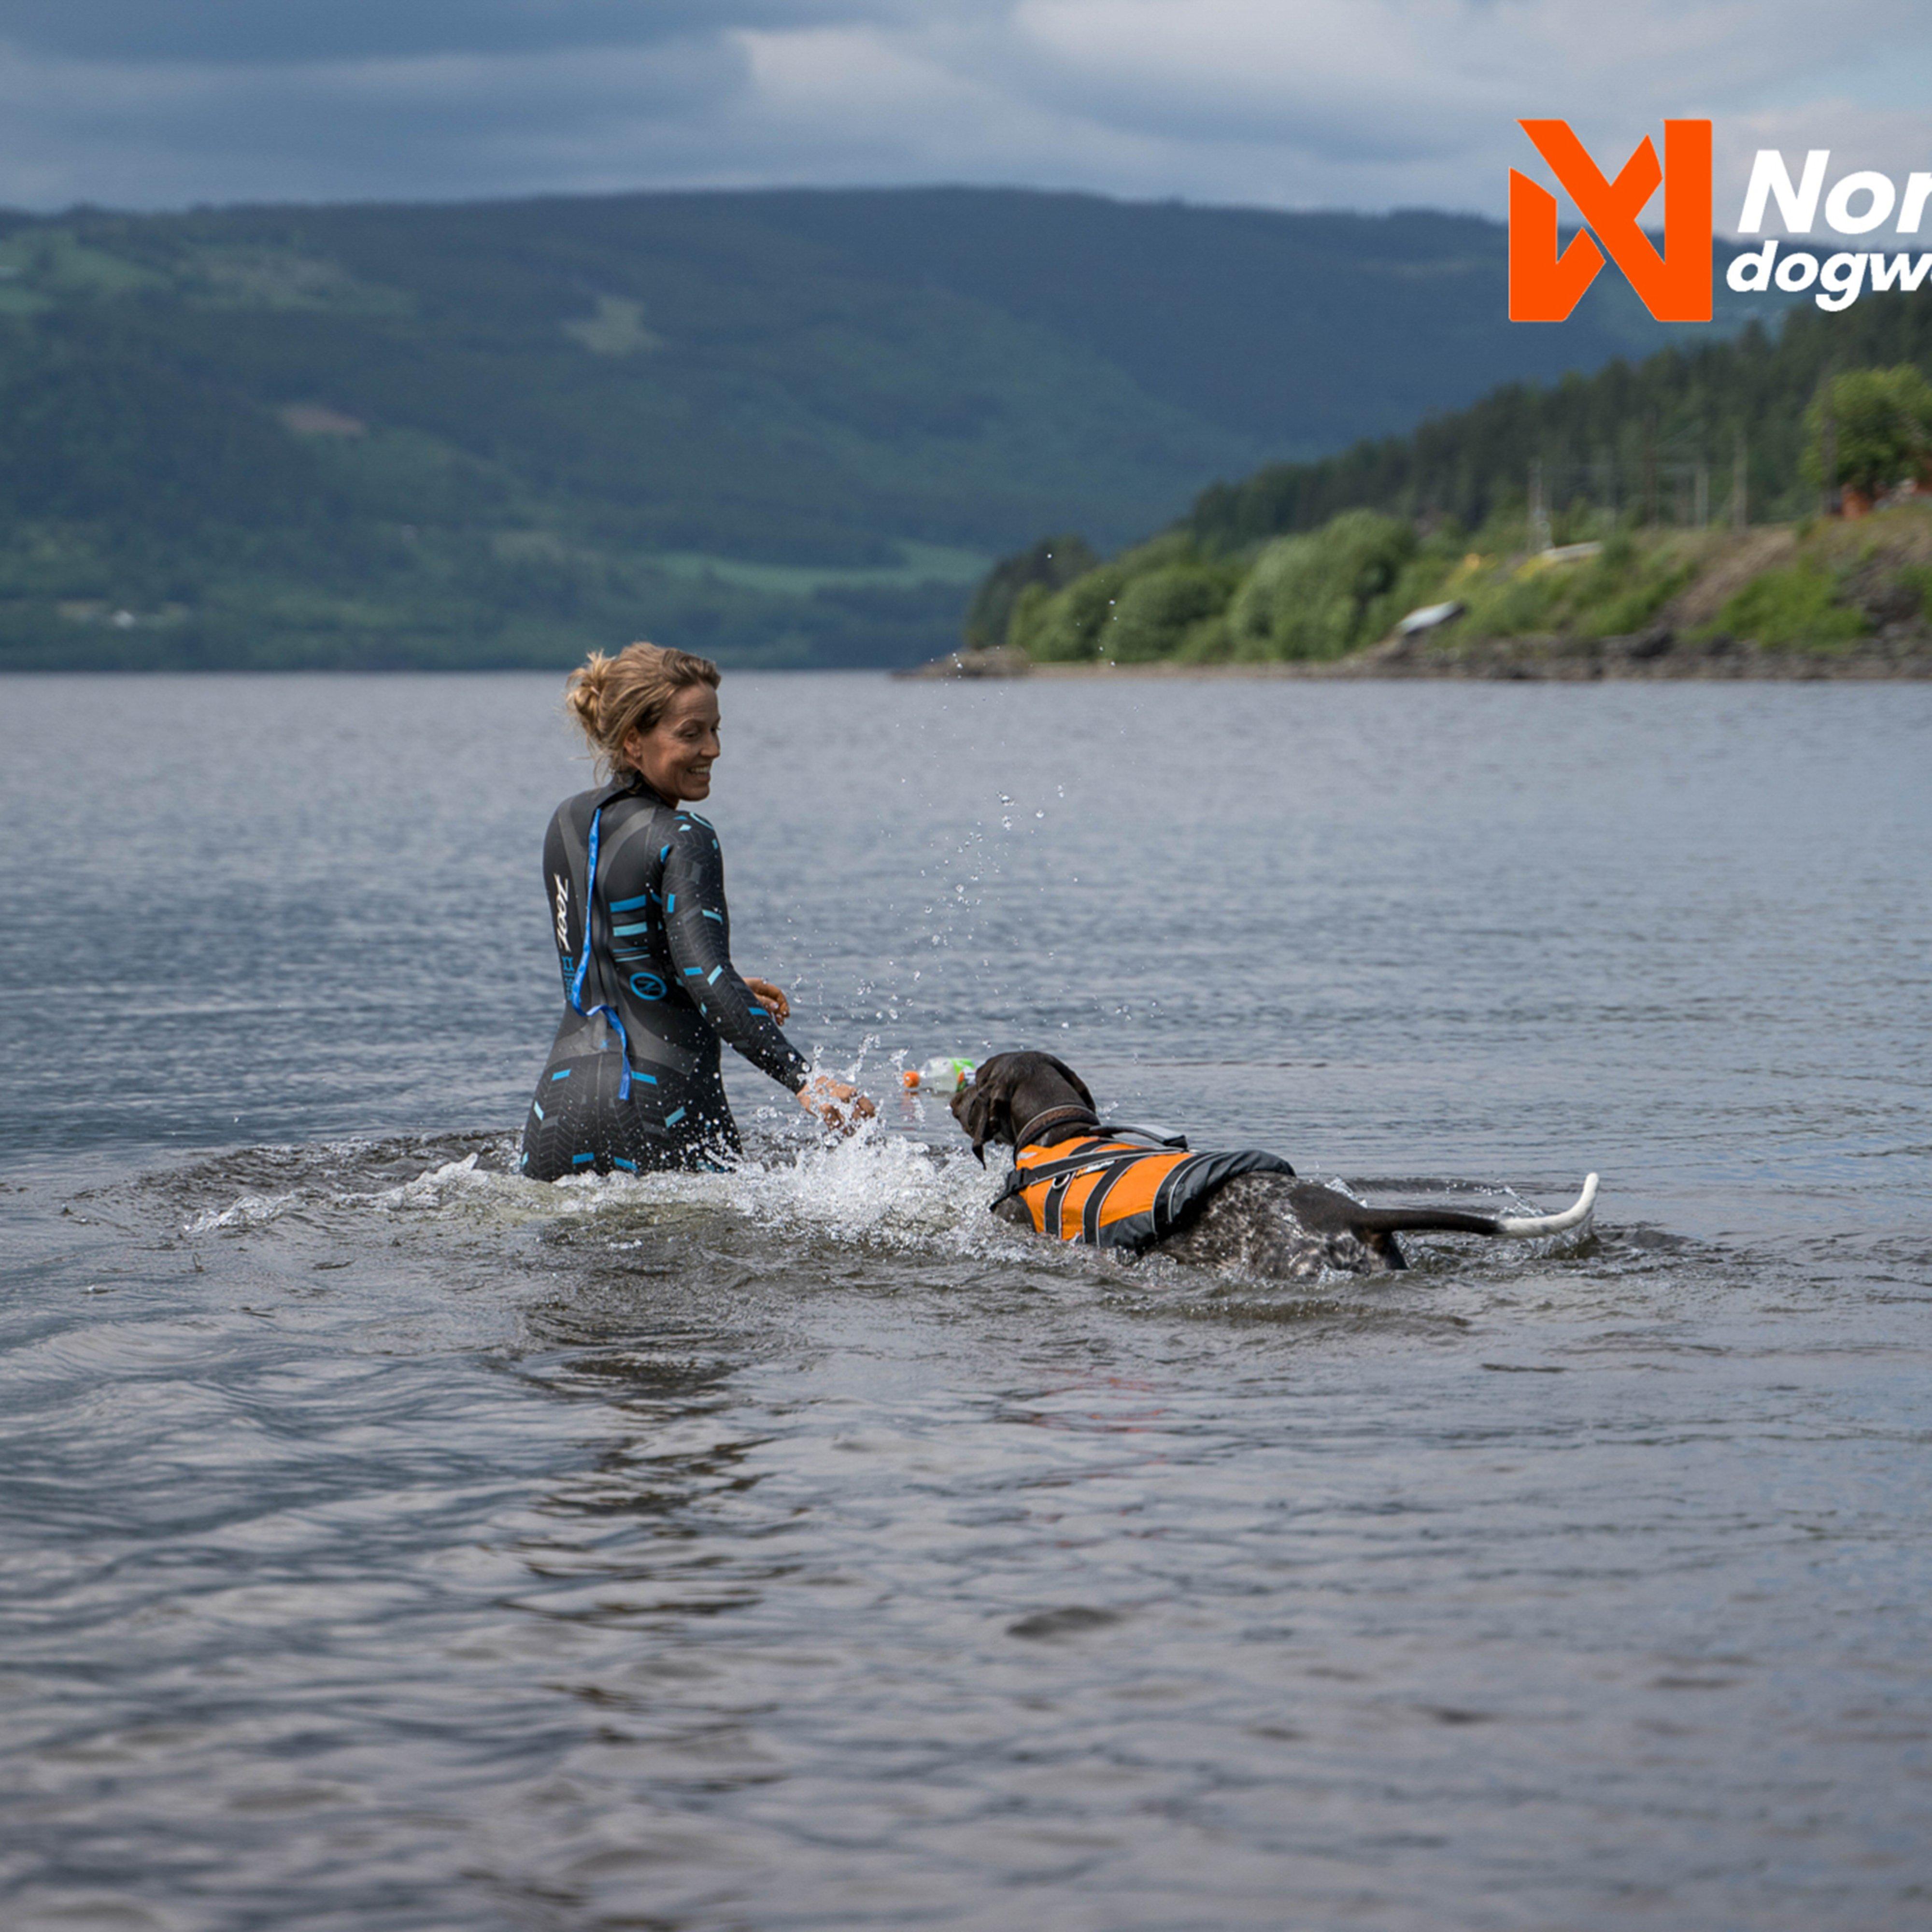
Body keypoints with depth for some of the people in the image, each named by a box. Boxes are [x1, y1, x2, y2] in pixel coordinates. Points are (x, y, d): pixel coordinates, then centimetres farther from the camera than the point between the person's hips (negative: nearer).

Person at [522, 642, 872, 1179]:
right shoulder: (683, 841, -10)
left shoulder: (567, 825, 12)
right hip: (660, 1109, -6)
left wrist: (729, 993, 26)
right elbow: (705, 972, -22)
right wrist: (803, 1081, -30)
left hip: (564, 1098, 6)